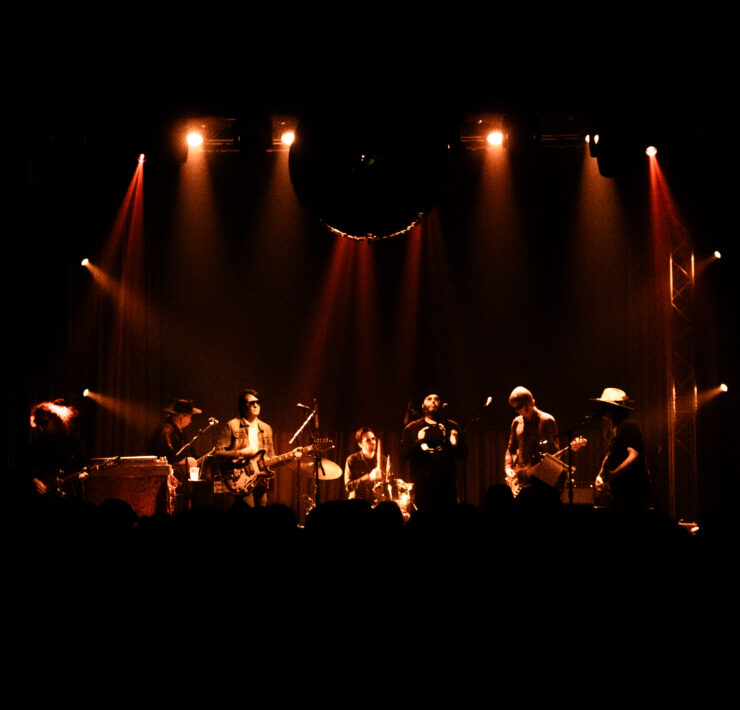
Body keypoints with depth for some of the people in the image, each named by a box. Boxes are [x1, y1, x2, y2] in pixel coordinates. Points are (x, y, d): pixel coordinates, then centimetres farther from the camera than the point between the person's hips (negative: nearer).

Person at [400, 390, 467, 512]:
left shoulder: (452, 426, 14)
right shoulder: (412, 428, 9)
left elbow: (463, 453, 11)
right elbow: (404, 455, 0)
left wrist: (455, 445, -11)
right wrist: (417, 443, -18)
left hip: (447, 484, 2)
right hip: (422, 484, -2)